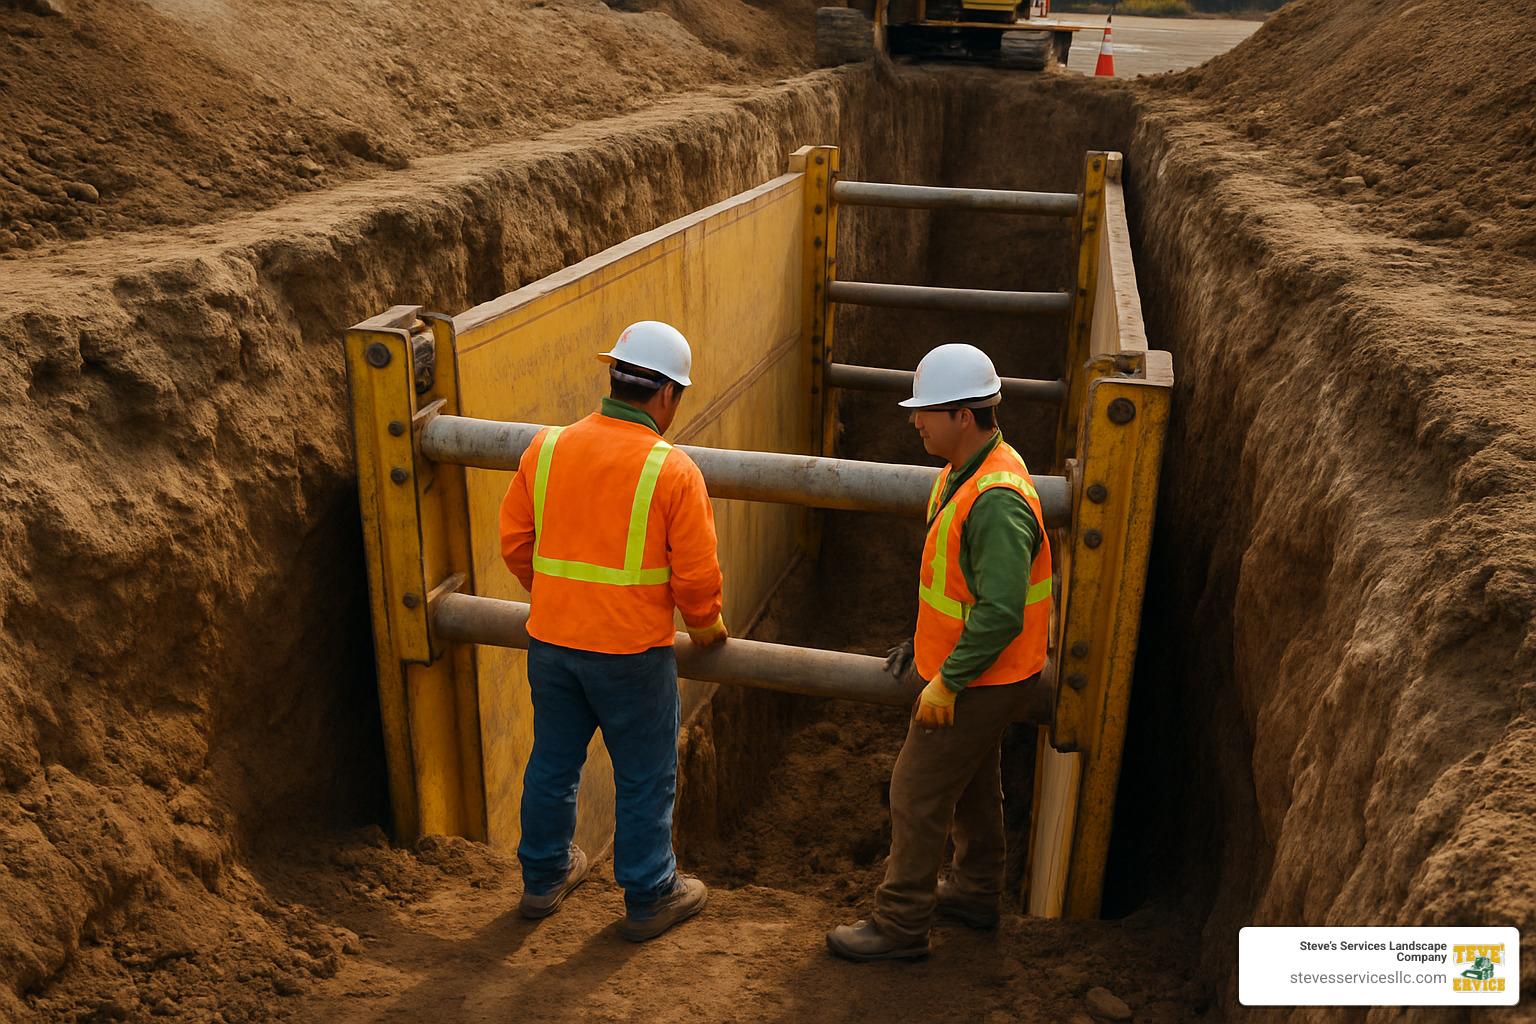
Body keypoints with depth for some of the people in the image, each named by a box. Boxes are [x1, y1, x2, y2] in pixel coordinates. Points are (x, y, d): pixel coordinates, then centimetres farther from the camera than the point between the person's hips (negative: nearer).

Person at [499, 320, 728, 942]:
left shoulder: (547, 448, -1)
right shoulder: (673, 471, -14)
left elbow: (515, 542, 6)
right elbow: (696, 572, -12)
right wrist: (704, 626, 7)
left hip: (551, 640, 5)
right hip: (632, 651, -5)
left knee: (553, 763, 21)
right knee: (645, 777, 12)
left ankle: (544, 878, 38)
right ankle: (649, 897, 26)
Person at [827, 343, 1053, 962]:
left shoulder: (996, 498, -30)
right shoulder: (965, 473, 4)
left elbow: (1001, 612, -32)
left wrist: (948, 680, -24)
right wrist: (924, 642, 17)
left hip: (980, 681, -10)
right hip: (976, 671, 10)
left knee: (917, 793, 1)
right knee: (972, 782, 24)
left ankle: (901, 923, 16)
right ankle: (976, 893, 43)